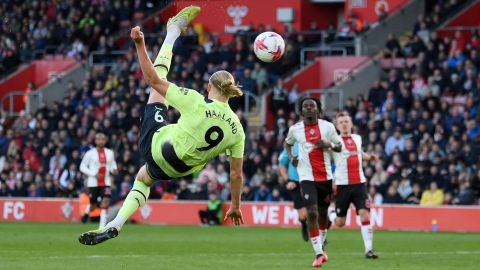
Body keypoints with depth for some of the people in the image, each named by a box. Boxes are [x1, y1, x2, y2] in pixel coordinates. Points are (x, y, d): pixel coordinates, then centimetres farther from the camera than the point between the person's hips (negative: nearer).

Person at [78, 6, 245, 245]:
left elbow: (152, 80, -20)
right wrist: (235, 206, 9)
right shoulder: (236, 129, -11)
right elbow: (236, 174, -5)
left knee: (160, 77, 8)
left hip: (155, 146, -4)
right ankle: (115, 225, 28)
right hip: (179, 169, 4)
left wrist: (140, 45, -16)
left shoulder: (196, 102, -21)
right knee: (143, 178, 40)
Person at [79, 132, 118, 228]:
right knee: (93, 205, 6)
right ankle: (87, 212, 44)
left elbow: (113, 163, 21)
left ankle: (102, 227, -13)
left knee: (105, 203, -16)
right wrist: (94, 174, -15)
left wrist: (114, 169, -3)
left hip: (106, 182, 2)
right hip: (93, 183, -2)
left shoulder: (110, 153, 6)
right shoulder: (90, 153, -5)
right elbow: (82, 167, -3)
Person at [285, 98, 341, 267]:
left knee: (323, 212, 12)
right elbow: (287, 143, 22)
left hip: (325, 176, 2)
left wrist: (328, 145, -15)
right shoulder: (295, 129, 2)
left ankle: (321, 246, 35)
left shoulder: (327, 126, 0)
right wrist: (290, 156, 4)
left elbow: (339, 147, 7)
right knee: (312, 212, -16)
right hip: (307, 176, -2)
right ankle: (318, 254, -13)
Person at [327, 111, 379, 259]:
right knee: (340, 223, 4)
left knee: (365, 215, -14)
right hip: (342, 185, -3)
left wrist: (369, 157, 18)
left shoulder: (357, 138, 13)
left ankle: (369, 250, -12)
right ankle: (330, 213, 39)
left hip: (359, 183, 3)